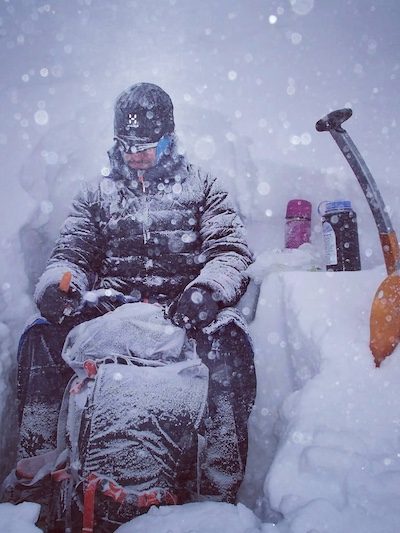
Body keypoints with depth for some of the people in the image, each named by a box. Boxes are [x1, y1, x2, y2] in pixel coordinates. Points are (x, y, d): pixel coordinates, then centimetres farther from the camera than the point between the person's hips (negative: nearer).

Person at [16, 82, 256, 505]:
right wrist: (58, 283, -14)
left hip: (182, 311, -2)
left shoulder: (201, 187, 16)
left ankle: (220, 487, -26)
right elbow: (72, 252, 12)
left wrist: (207, 287, -21)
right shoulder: (98, 194, 22)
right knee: (40, 336, -23)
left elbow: (230, 248, 3)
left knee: (228, 336, -34)